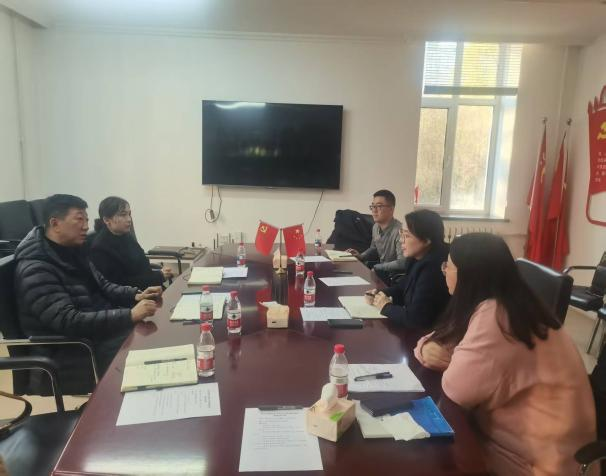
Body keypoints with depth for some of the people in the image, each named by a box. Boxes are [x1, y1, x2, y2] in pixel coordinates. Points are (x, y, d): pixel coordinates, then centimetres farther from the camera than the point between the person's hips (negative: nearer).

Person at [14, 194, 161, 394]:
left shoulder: (72, 251, 7)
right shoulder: (35, 270, -21)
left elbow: (101, 286, 15)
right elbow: (69, 322, -30)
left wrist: (135, 295, -4)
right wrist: (129, 315, -37)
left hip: (101, 330, 9)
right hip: (70, 354, -9)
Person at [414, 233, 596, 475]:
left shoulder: (494, 315, -28)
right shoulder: (496, 307, 3)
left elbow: (457, 388, -29)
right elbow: (441, 338, 12)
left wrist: (449, 360, -9)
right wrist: (427, 348, -11)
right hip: (517, 427, 8)